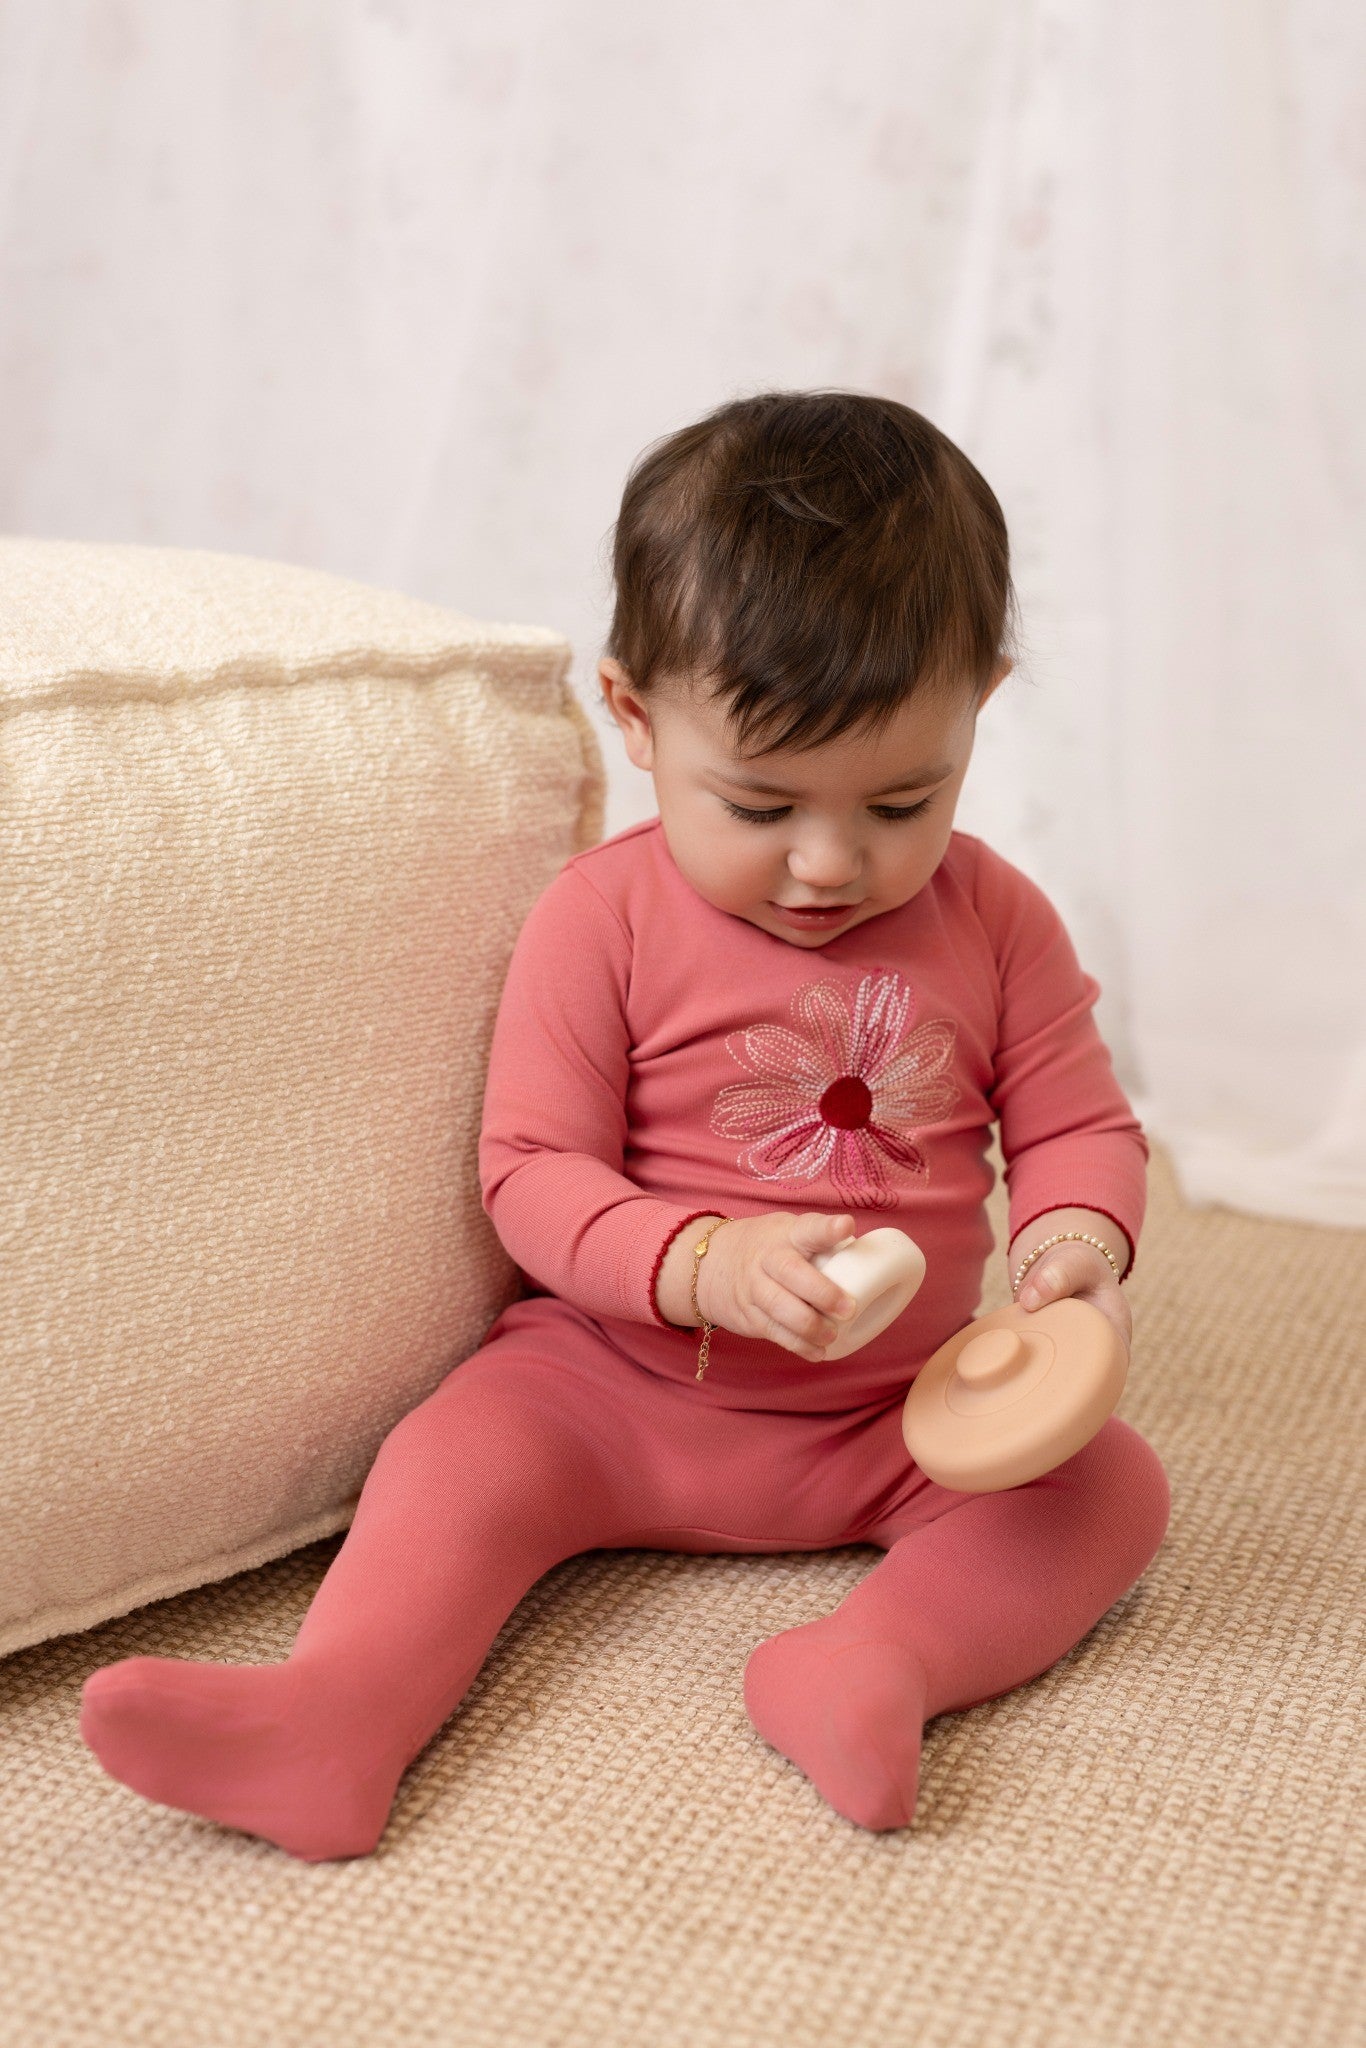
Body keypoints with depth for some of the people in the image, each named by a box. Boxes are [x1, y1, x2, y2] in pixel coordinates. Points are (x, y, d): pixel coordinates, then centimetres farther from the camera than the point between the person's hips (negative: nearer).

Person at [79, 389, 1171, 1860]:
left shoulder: (996, 921, -2)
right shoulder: (603, 918, -10)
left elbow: (1078, 1127, 5)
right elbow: (533, 1172, -11)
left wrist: (1078, 1239, -20)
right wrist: (705, 1263, -29)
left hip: (897, 1412, 2)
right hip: (618, 1383, -1)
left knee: (1114, 1483, -19)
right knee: (460, 1448, -25)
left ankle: (881, 1661, -38)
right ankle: (336, 1712, -41)